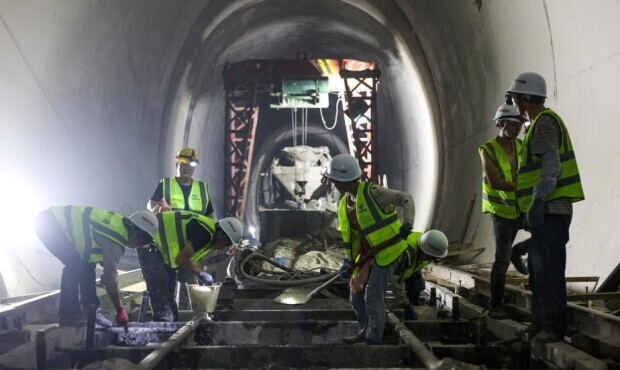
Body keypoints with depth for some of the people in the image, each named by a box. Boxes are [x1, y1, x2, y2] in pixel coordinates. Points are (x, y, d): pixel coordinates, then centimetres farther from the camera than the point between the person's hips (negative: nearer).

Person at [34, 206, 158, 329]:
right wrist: (120, 310, -10)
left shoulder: (120, 223, 5)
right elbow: (110, 278, -18)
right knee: (74, 265, -17)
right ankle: (68, 316, -12)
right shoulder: (115, 242, -21)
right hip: (49, 223, -10)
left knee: (87, 262, 10)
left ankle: (90, 309, 15)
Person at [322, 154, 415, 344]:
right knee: (357, 295, 12)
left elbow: (406, 199, -15)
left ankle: (374, 339, 4)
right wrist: (348, 260, 4)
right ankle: (365, 333, 29)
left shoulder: (371, 192, -19)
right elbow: (351, 235, 13)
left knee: (373, 297, -9)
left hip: (386, 252, -8)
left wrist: (407, 224, -29)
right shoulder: (344, 205, 6)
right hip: (368, 253, 8)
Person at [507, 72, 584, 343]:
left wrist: (537, 201, -24)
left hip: (550, 209, -10)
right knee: (537, 267, 13)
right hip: (545, 209, 10)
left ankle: (554, 326, -5)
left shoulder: (545, 121, -10)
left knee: (548, 268, -9)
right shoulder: (538, 124, 21)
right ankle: (541, 321, 20)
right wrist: (532, 207, 23)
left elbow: (551, 166, -20)